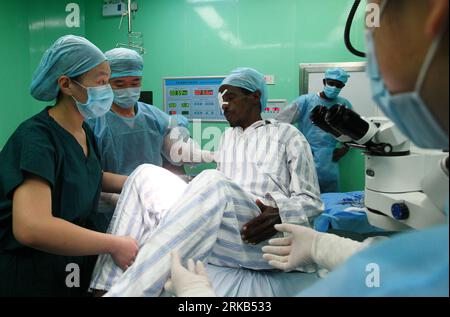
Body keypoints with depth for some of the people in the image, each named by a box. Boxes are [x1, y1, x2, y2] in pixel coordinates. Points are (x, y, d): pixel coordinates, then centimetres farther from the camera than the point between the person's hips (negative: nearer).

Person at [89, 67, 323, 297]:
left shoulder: (288, 135, 12)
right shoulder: (228, 136, 29)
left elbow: (311, 200, 5)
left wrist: (279, 215, -17)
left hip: (265, 237, -5)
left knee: (214, 183, -35)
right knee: (147, 175, -8)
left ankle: (126, 291, -38)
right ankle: (107, 286, -24)